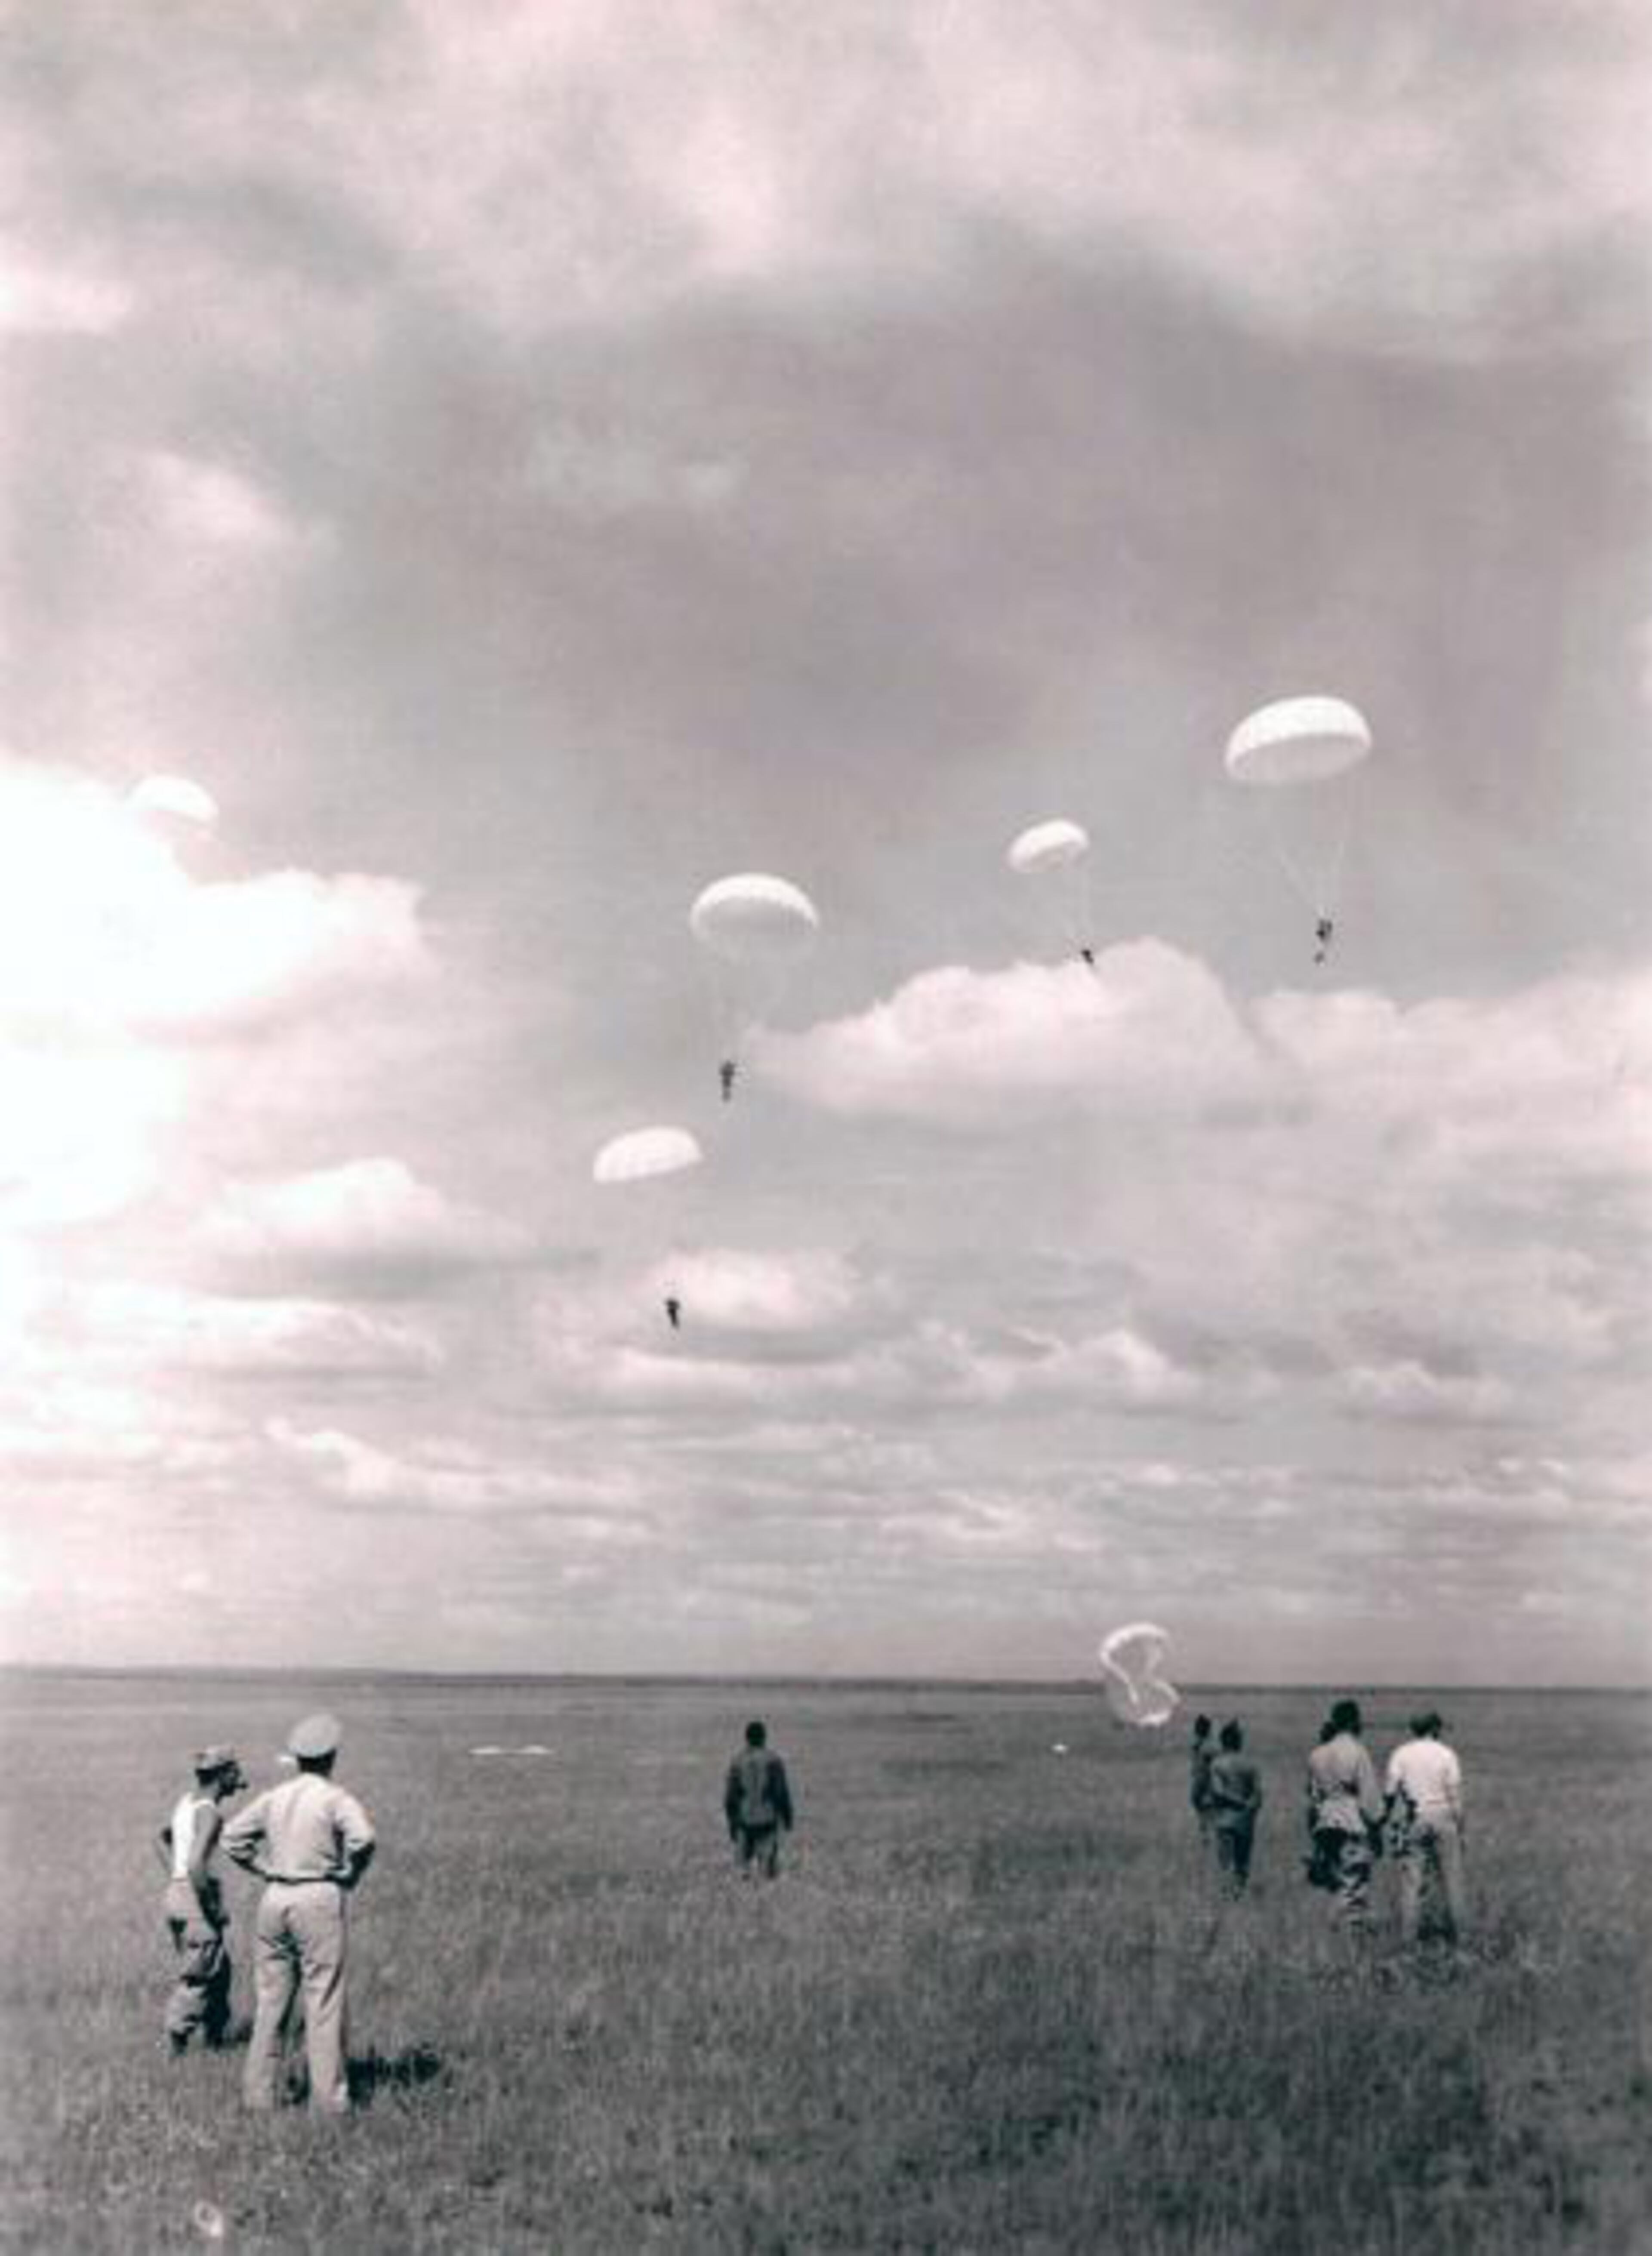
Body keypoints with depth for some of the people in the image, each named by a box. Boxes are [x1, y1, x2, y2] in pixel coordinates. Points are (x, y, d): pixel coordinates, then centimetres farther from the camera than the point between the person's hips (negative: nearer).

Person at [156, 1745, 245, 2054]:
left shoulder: (186, 1799, 9)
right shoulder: (209, 1813, -18)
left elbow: (162, 1838, 25)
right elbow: (196, 1864, -28)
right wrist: (212, 1908, -18)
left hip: (176, 1893, 9)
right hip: (196, 1900, -9)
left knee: (221, 1972, 19)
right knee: (197, 1982, -1)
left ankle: (215, 2040, 26)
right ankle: (175, 2050, 2)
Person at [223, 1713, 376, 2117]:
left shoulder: (274, 1797, 9)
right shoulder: (336, 1798, -8)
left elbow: (232, 1837, 12)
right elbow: (363, 1838, -23)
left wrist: (266, 1869, 11)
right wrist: (351, 1875, -7)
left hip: (275, 1898, 6)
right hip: (319, 1901, -5)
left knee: (271, 2000, 13)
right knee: (323, 2003, -1)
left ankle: (259, 2093, 18)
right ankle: (328, 2097, 1)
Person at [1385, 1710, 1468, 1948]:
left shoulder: (1400, 1754, 1)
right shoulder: (1447, 1754, -2)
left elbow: (1390, 1792, -3)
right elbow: (1455, 1796, -3)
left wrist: (1392, 1822, 5)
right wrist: (1460, 1829, 4)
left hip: (1411, 1821, 1)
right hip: (1442, 1818, -1)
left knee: (1411, 1879, 2)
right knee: (1451, 1878, 8)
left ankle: (1407, 1936, 0)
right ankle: (1460, 1933, 13)